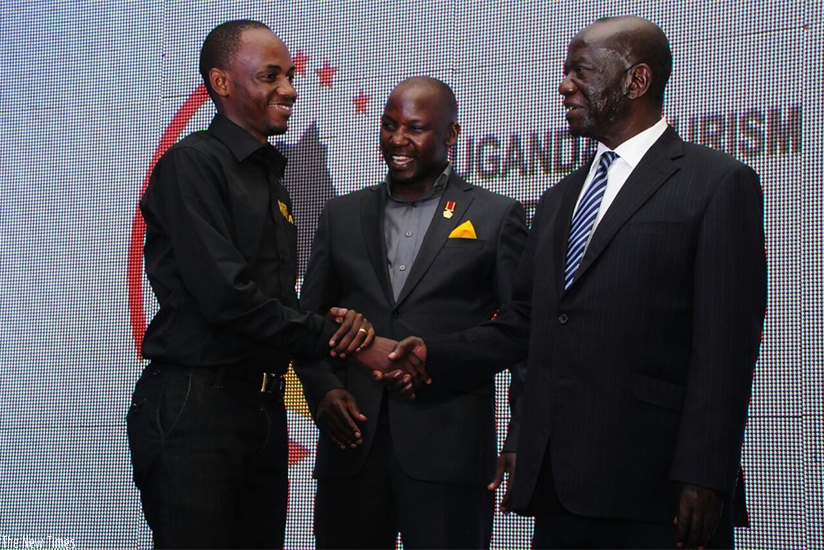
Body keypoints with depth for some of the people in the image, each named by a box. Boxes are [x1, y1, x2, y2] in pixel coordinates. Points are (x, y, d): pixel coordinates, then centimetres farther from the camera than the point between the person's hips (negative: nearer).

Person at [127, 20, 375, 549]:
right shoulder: (192, 164, -10)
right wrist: (327, 333, -9)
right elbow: (225, 295, -19)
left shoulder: (271, 178, 19)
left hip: (263, 407, 8)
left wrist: (338, 322, -4)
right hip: (194, 405, -8)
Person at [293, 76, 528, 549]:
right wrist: (322, 388, -1)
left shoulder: (496, 217, 5)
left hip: (449, 451, -3)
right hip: (352, 443, 3)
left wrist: (523, 440, -7)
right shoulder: (343, 216, 15)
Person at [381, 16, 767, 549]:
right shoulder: (558, 201, 21)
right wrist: (433, 355, 5)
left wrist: (702, 479, -16)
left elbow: (726, 345, -10)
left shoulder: (719, 184, -3)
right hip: (559, 492, 7)